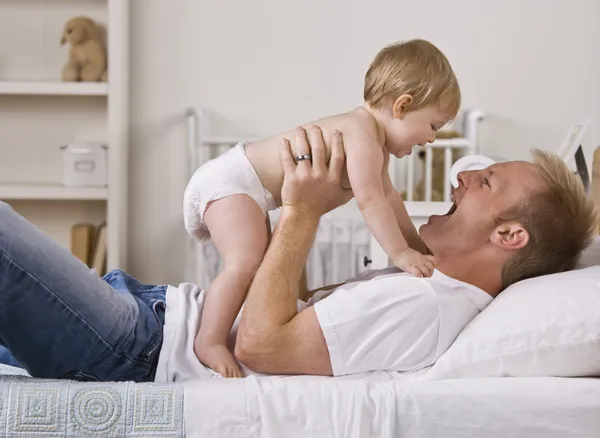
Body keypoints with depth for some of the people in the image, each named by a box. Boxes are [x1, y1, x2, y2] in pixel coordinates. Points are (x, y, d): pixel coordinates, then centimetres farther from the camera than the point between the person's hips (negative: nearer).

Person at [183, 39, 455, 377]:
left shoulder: (375, 143, 11)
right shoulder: (362, 136, -25)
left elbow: (388, 195, 21)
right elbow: (369, 199, -32)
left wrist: (415, 243, 21)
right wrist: (400, 252, -28)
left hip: (240, 185, 11)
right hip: (228, 182, -11)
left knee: (268, 265, 20)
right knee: (246, 263, -27)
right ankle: (210, 341, -21)